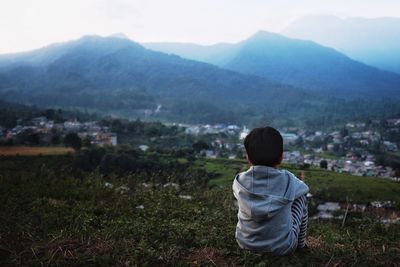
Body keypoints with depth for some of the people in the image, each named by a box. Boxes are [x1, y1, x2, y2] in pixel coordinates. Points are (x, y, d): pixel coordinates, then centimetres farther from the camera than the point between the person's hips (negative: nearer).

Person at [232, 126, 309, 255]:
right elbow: (304, 188, 6)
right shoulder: (288, 180, -17)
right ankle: (300, 245, 31)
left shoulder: (240, 181, -14)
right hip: (282, 247, -2)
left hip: (245, 244, 2)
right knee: (301, 196, 14)